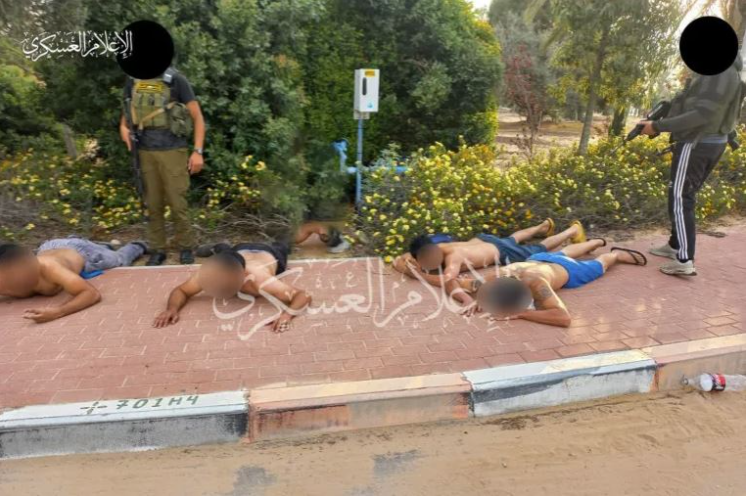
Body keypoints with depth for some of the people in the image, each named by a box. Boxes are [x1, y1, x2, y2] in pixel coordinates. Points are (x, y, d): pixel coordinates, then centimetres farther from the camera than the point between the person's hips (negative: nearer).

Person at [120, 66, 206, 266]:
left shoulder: (175, 80, -4)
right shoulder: (133, 81, 9)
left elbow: (198, 117, -3)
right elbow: (128, 111, 23)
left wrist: (197, 151, -9)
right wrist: (123, 127, 0)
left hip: (173, 151, -4)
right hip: (146, 152, 4)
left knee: (177, 203, -2)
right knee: (153, 204, 8)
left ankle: (185, 248, 14)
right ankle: (158, 250, 19)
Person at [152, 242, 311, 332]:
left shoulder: (261, 281, -54)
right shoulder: (208, 272, -43)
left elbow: (304, 296, -54)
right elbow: (181, 290, -28)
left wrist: (288, 314, -72)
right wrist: (172, 308, -49)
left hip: (270, 255, -1)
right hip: (241, 250, 1)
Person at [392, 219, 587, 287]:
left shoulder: (453, 255, -43)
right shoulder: (432, 250, -23)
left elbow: (445, 281, -59)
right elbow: (398, 261, -17)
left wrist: (419, 274, -50)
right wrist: (406, 267, -38)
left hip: (500, 252, -6)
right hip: (482, 240, 7)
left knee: (539, 250, 17)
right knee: (511, 239, 37)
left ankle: (573, 230, 41)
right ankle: (543, 226, 63)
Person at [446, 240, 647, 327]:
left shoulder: (535, 284, -52)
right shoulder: (493, 280, -40)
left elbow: (564, 317, -62)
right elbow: (452, 282, -31)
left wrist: (521, 314, -62)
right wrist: (467, 299, -50)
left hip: (565, 270, -5)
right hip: (537, 260, 5)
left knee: (598, 265, 27)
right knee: (564, 253, 38)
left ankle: (617, 254, 57)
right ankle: (597, 243, 67)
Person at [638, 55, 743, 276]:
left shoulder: (720, 72, -17)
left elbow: (702, 114, -23)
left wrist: (658, 126, -21)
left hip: (697, 143, -10)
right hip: (707, 141, 10)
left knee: (680, 199, -9)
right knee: (684, 196, 18)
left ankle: (685, 261, -9)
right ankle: (675, 245, 29)